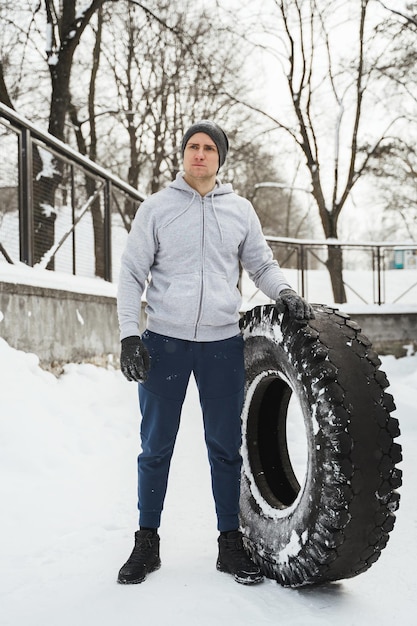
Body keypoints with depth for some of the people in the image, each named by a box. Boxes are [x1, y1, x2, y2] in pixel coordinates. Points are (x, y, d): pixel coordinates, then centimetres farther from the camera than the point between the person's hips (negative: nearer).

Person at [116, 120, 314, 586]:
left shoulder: (240, 210, 9)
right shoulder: (156, 208, 3)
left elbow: (261, 265, 15)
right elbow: (132, 273, 2)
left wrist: (284, 292, -7)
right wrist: (129, 335, -6)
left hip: (222, 343, 2)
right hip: (164, 342, -1)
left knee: (225, 446, 7)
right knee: (156, 447, 6)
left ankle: (230, 543, 19)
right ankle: (147, 543, 19)